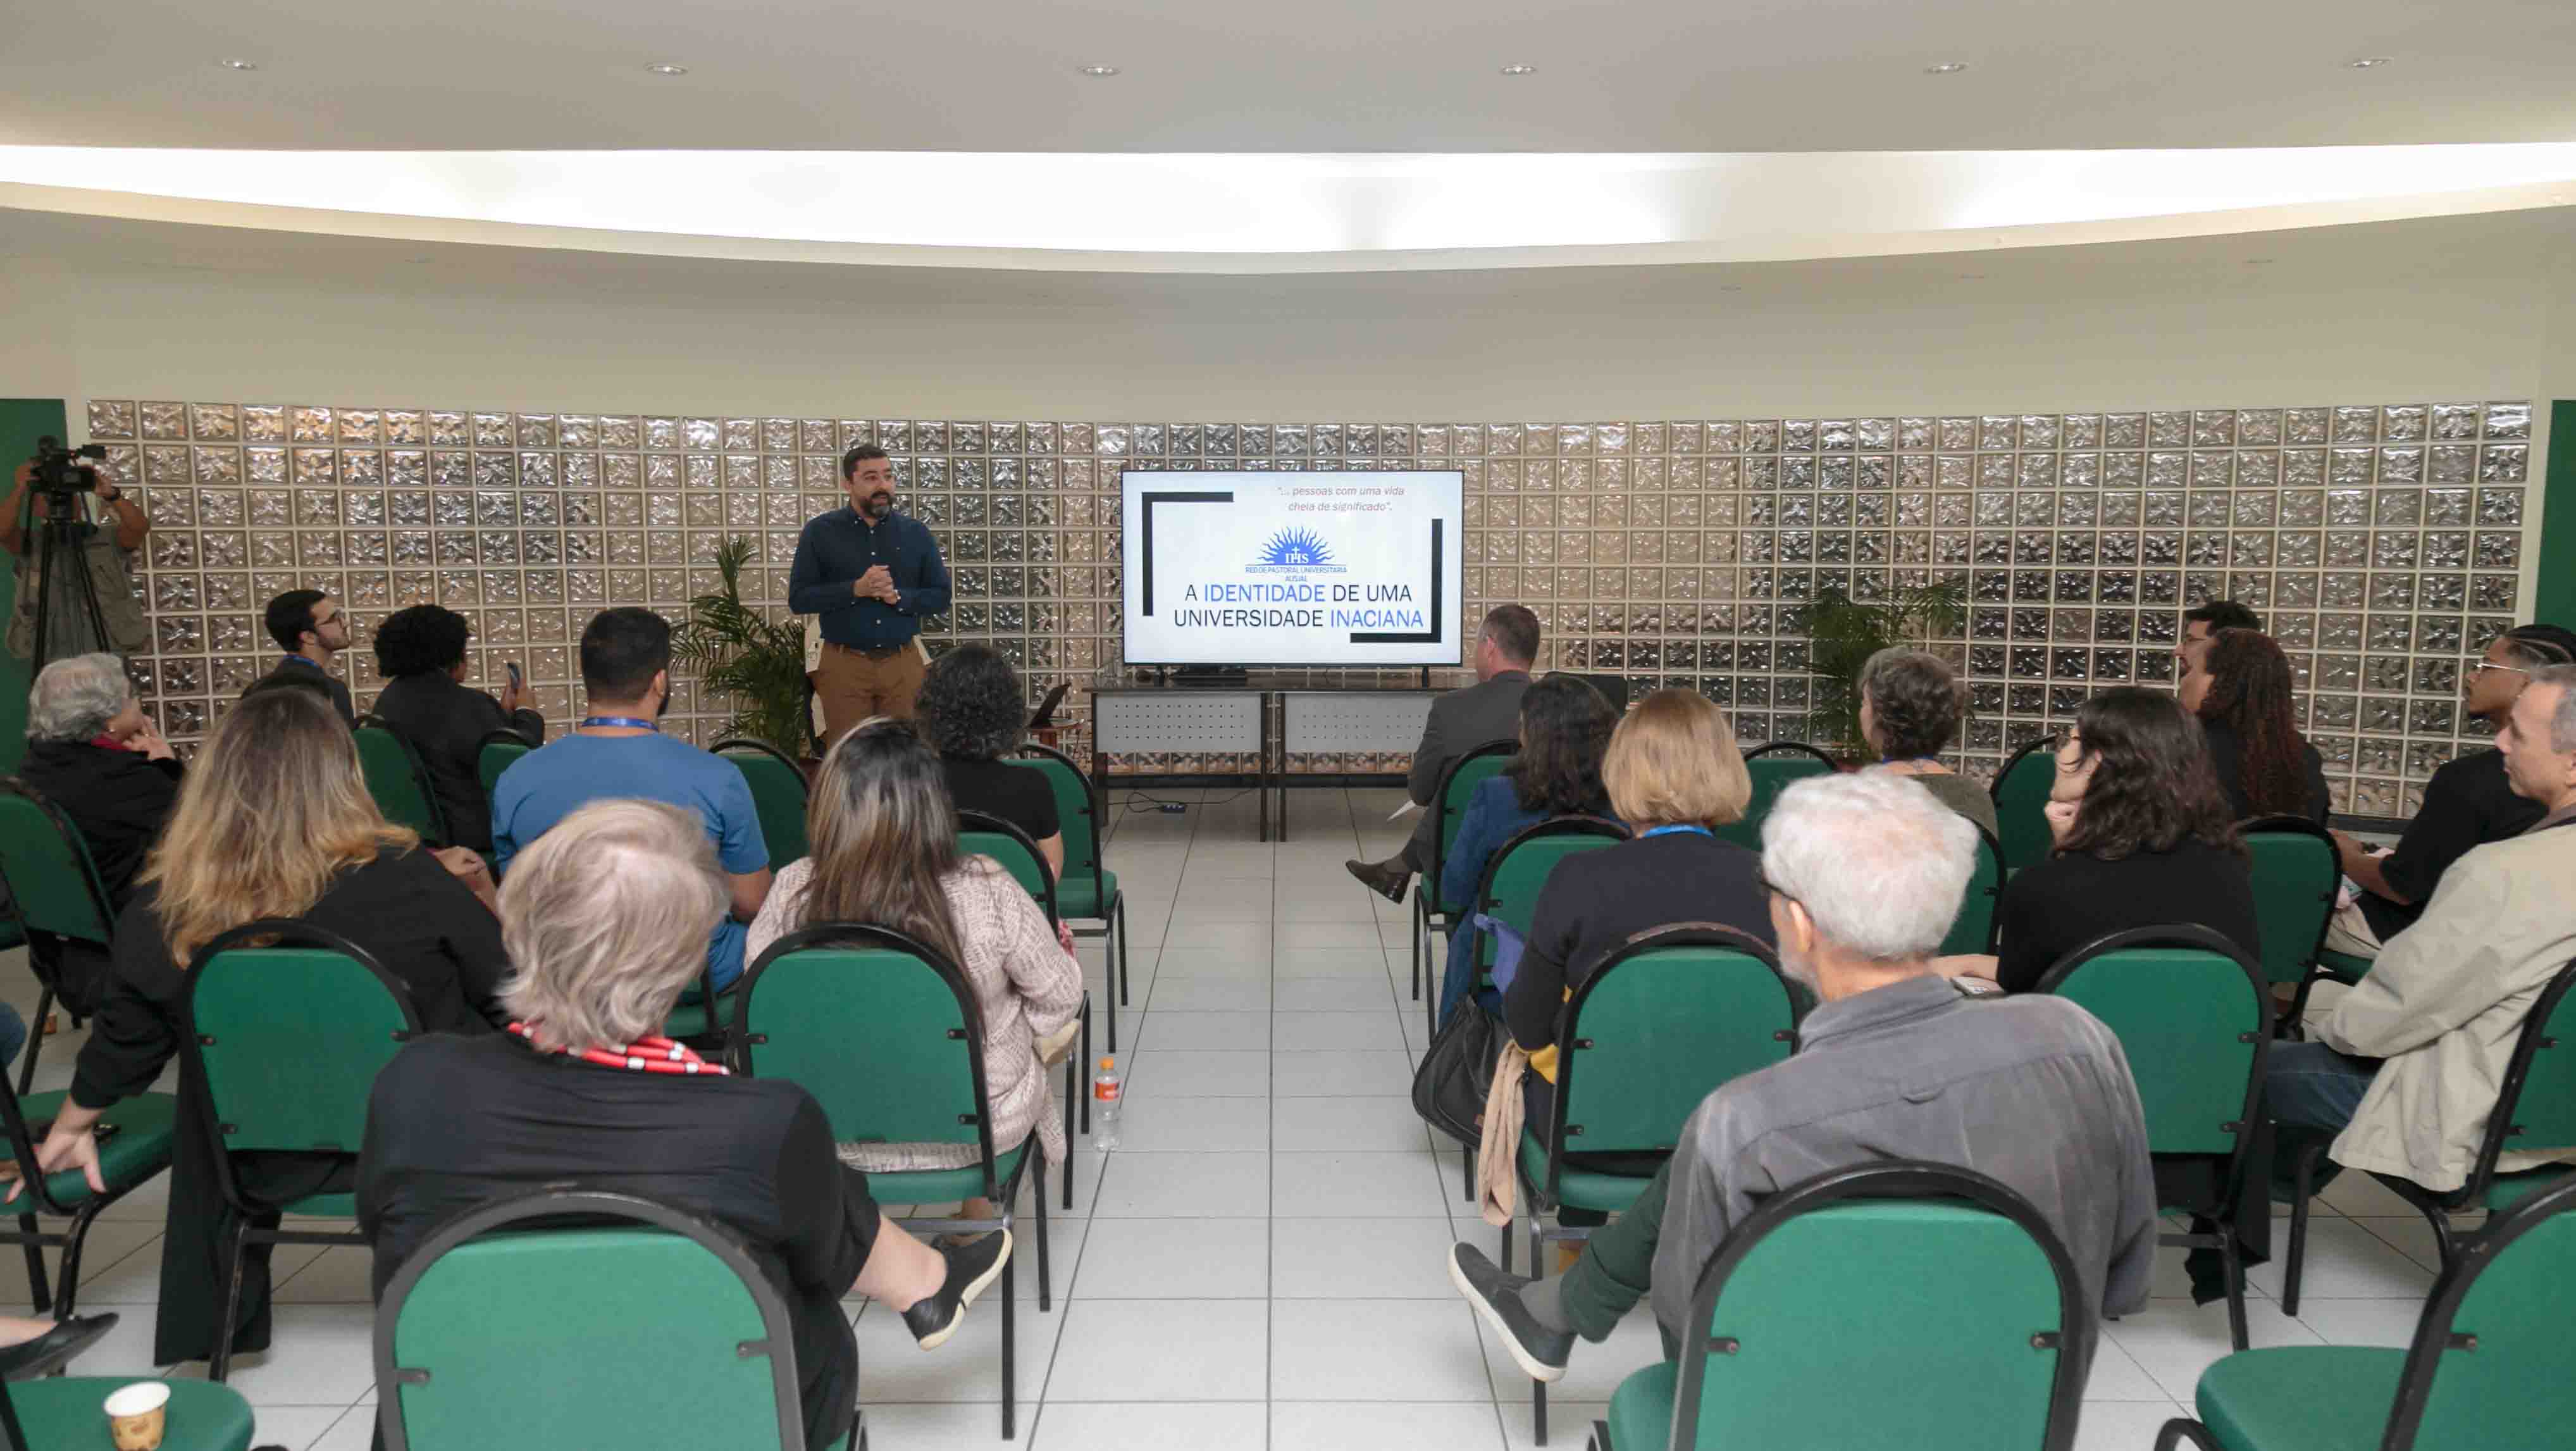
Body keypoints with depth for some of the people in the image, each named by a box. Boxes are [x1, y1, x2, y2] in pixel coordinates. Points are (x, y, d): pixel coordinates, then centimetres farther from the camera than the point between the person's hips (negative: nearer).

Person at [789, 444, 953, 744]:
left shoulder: (916, 532, 7)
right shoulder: (820, 531, 1)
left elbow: (940, 596, 6)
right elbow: (799, 598, -4)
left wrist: (899, 597, -13)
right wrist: (856, 590, -17)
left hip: (903, 665, 2)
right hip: (845, 665, -2)